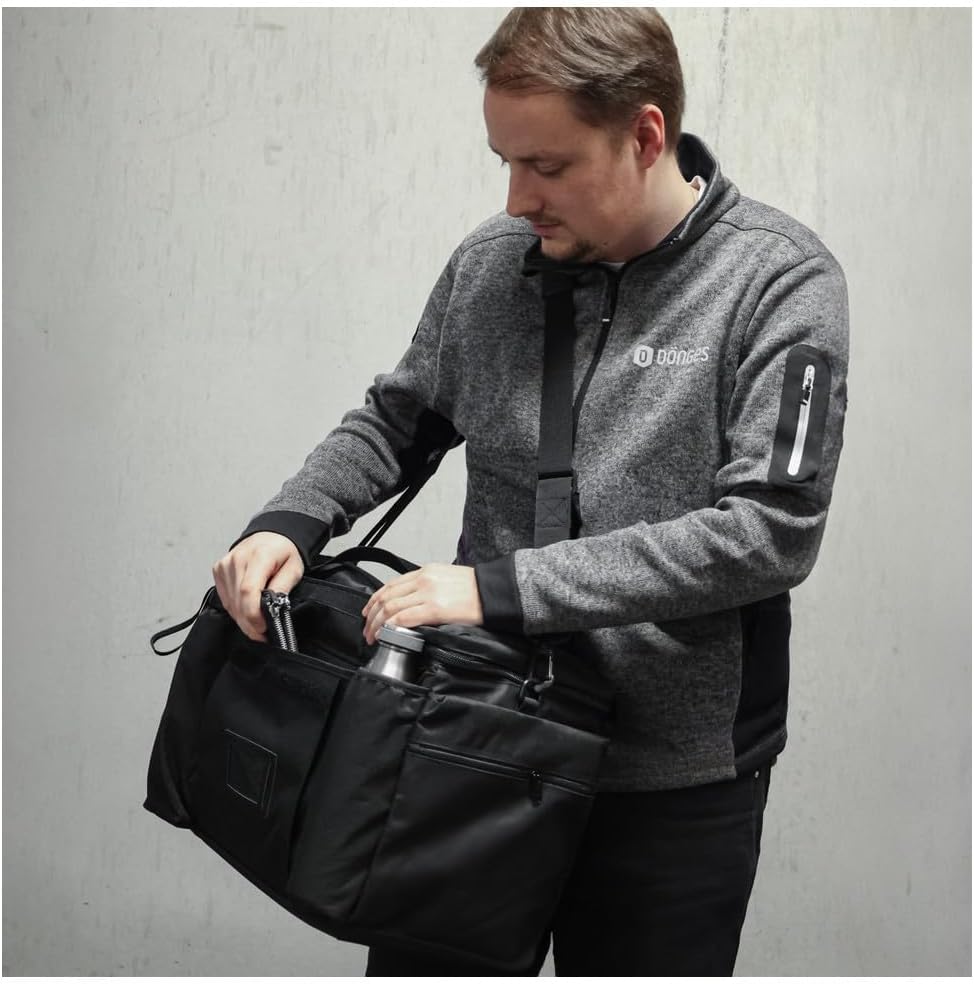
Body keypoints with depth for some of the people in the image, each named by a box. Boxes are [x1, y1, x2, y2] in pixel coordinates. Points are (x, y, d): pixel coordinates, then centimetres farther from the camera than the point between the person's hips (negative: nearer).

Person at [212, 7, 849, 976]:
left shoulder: (780, 279, -11)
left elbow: (769, 530, -20)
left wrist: (504, 587, -23)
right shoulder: (491, 261, 2)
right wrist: (290, 520, -6)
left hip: (675, 783, -3)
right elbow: (397, 421, 15)